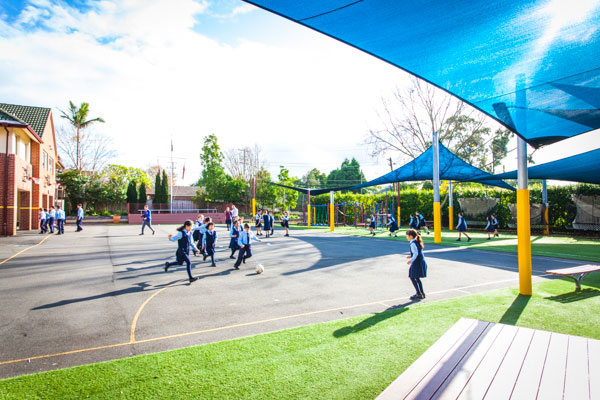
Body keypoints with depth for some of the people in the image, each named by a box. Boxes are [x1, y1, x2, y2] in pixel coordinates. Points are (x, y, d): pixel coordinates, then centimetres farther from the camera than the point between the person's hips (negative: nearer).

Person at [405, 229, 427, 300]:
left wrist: (411, 260, -14)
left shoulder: (413, 243, -16)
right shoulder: (417, 242, 13)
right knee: (417, 278, 18)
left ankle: (418, 294, 3)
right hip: (422, 261, 10)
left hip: (417, 262, -10)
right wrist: (411, 256, 18)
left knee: (412, 277, 0)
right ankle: (422, 293, 22)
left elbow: (416, 253, -21)